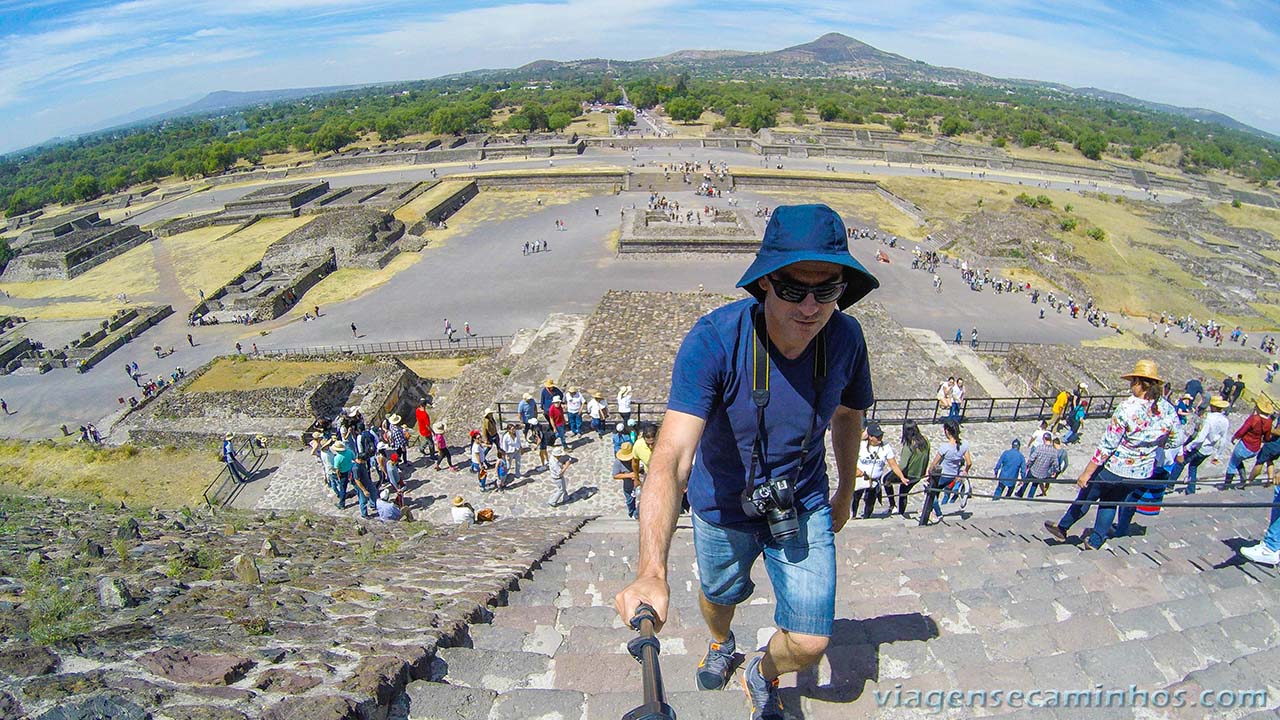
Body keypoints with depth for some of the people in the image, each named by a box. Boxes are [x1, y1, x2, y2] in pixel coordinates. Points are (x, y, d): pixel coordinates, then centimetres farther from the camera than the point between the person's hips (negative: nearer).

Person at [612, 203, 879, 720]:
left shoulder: (845, 337, -19)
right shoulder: (713, 340, -34)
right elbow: (671, 458, -43)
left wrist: (845, 492, 15)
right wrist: (651, 574, -55)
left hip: (803, 507, 2)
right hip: (723, 506, -1)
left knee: (809, 643, 3)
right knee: (718, 595, 26)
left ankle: (763, 676, 43)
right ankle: (721, 643, 66)